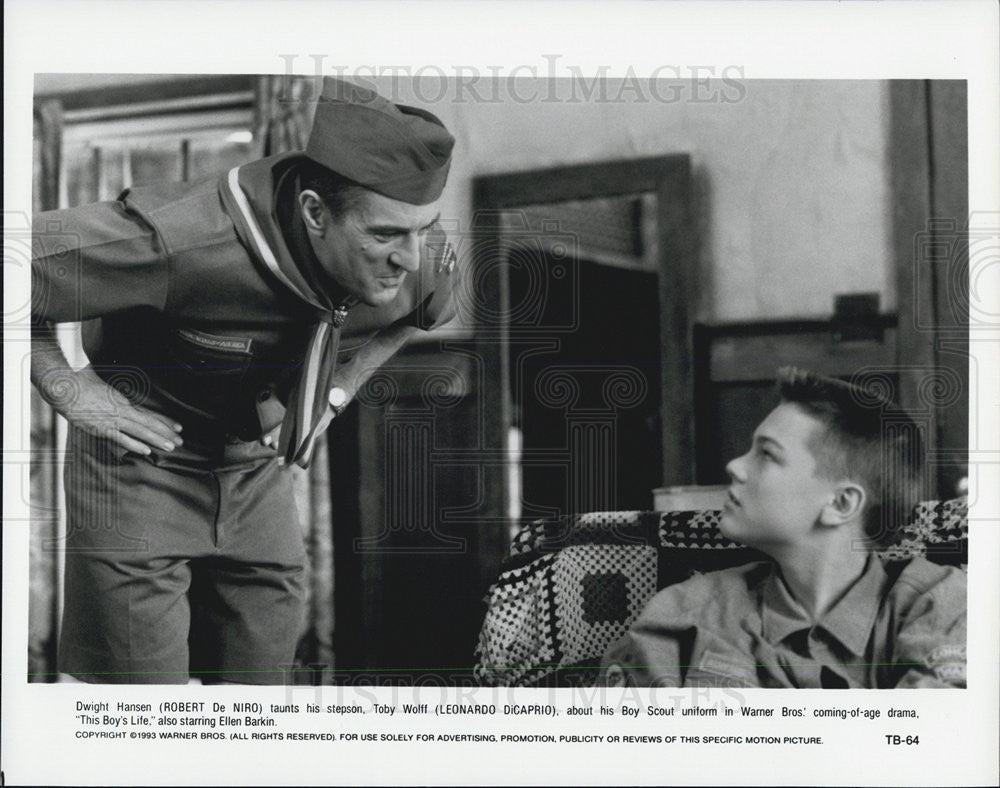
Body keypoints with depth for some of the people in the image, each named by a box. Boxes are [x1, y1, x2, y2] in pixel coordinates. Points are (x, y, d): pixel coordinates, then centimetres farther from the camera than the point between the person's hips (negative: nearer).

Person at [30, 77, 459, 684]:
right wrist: (67, 388, -17)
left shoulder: (426, 259, -16)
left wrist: (337, 391, 2)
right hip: (141, 465, -5)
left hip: (261, 472, 5)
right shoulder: (184, 242, -34)